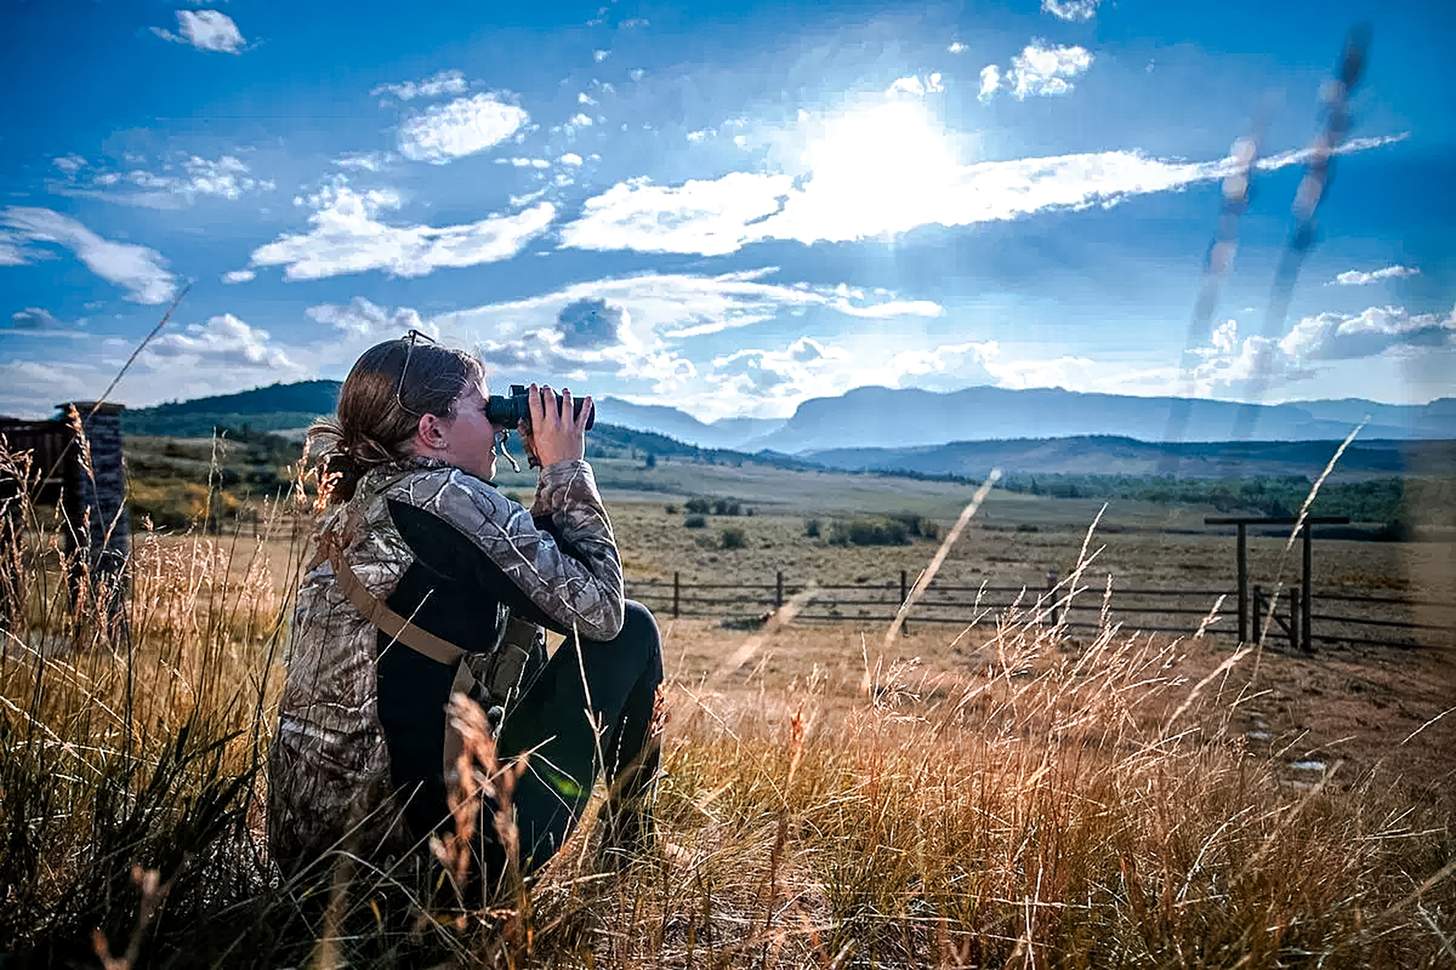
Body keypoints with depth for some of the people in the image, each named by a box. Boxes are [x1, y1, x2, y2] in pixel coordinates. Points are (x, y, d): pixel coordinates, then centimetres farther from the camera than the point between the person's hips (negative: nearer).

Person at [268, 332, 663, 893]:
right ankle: (628, 857, 23)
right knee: (632, 630, 3)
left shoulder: (358, 508, 11)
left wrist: (552, 476, 11)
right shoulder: (447, 498, -16)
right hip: (419, 850, -9)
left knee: (521, 635, 27)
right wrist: (568, 469, -1)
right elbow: (599, 609, -10)